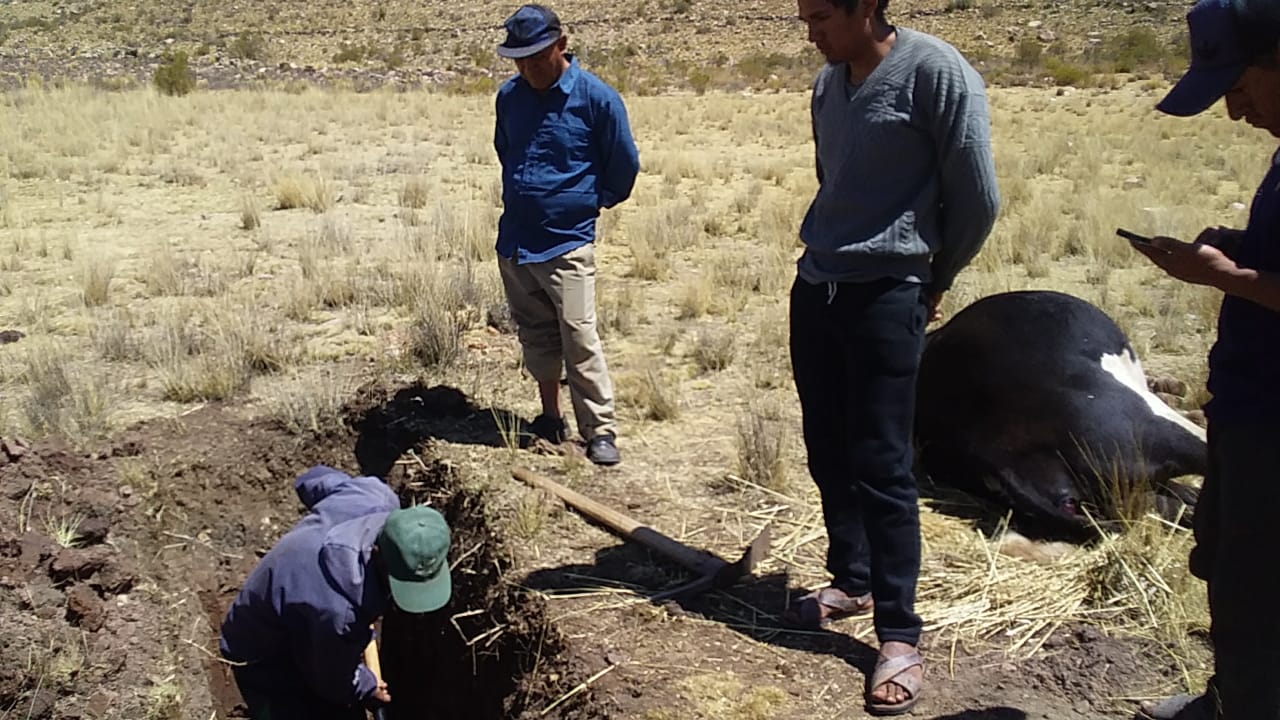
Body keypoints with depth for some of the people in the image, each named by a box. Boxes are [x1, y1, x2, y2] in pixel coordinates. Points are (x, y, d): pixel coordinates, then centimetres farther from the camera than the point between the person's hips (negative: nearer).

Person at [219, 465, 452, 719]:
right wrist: (368, 688, 0)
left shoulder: (376, 499, -27)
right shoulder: (338, 609, -45)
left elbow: (317, 479, -2)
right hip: (264, 657, -8)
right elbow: (333, 679, -22)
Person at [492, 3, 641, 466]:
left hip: (567, 241, -5)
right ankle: (550, 419, 26)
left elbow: (624, 164, 0)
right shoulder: (509, 96, 5)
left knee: (579, 338, -8)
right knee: (536, 335, 14)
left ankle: (601, 430, 0)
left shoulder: (596, 98, -11)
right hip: (515, 240, 6)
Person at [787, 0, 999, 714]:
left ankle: (901, 635, 6)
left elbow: (978, 198, -8)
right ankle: (850, 581, 31)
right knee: (829, 454, 13)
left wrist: (933, 279, 5)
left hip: (886, 299, -7)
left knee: (881, 467, -4)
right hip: (814, 290, 7)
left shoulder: (936, 72, -12)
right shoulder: (828, 84, 9)